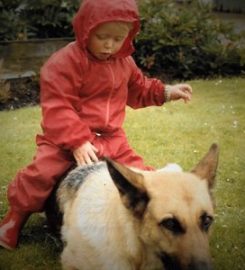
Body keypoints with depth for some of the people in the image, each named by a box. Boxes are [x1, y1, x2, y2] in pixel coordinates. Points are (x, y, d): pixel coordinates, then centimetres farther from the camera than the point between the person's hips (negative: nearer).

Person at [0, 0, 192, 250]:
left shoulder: (124, 62, 6)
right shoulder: (64, 62, -19)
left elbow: (138, 89, 24)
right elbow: (57, 107, -23)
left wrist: (165, 91, 9)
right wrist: (77, 142, -30)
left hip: (111, 138, 6)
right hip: (66, 138, -5)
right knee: (41, 172, -21)